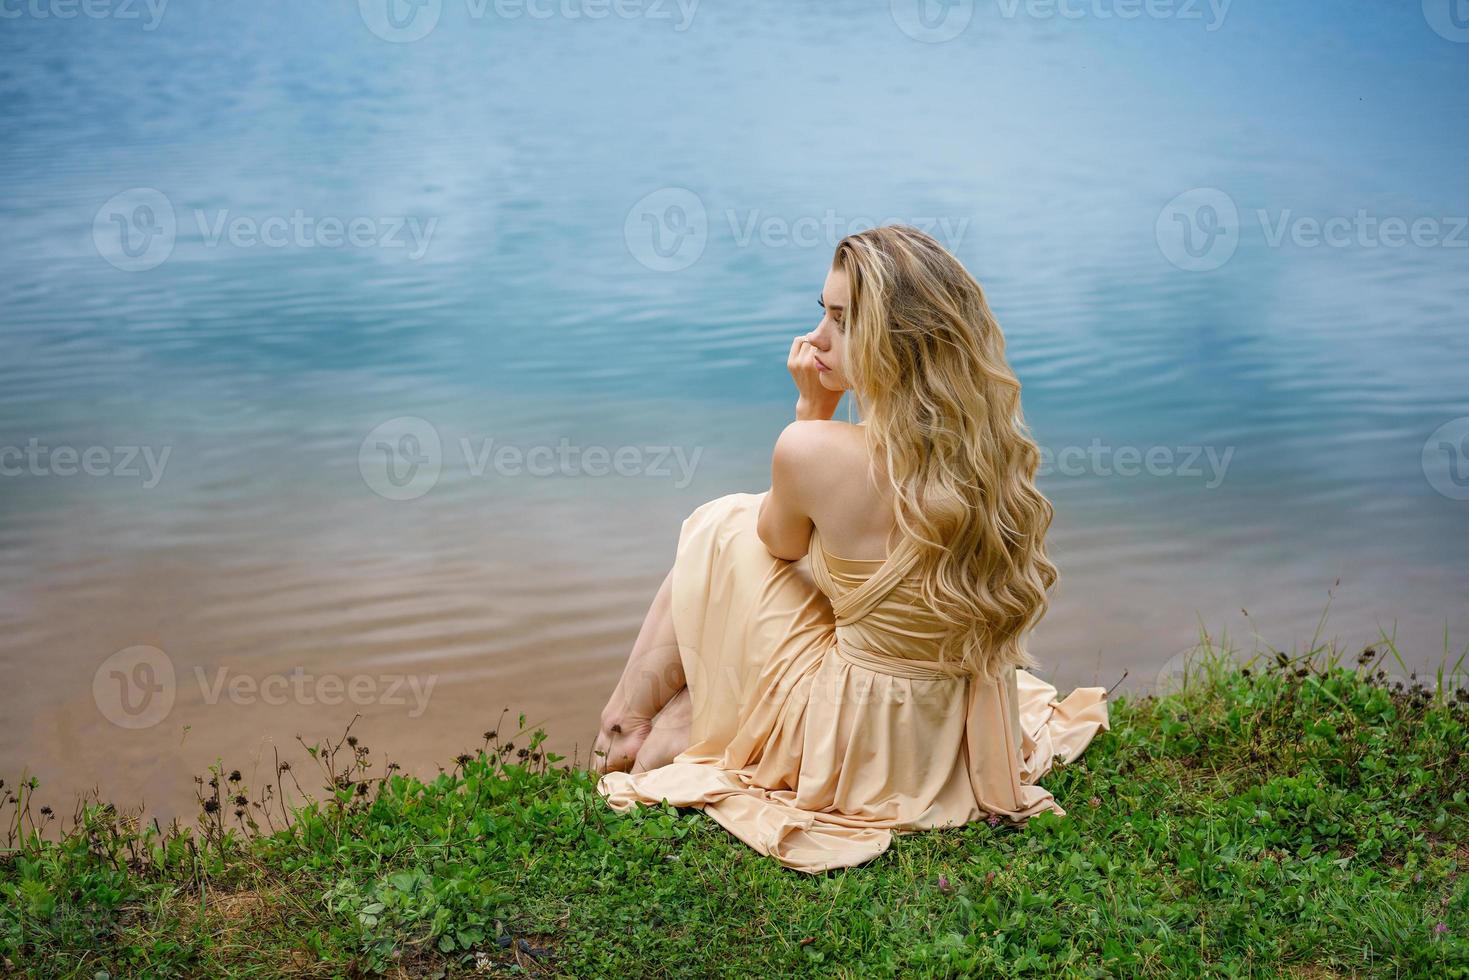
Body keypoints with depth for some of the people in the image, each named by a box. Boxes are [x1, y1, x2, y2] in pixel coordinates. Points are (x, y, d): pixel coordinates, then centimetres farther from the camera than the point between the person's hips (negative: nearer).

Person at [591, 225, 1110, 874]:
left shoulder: (813, 450, -24)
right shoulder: (994, 447, -7)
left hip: (856, 749, -5)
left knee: (725, 525, 14)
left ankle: (629, 717, 29)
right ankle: (674, 727, 33)